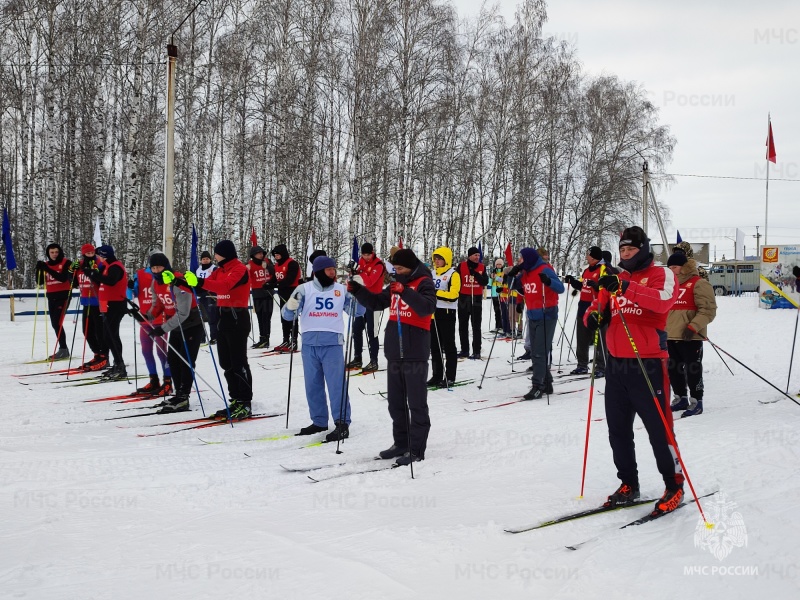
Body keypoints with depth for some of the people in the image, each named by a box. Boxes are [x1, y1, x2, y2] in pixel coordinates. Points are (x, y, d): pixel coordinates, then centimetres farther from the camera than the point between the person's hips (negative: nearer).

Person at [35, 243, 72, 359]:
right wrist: (39, 269, -9)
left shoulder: (65, 263, -4)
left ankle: (63, 349, -11)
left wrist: (47, 269, -25)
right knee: (55, 324, 8)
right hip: (51, 297, 7)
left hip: (63, 296, -7)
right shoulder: (47, 265, 12)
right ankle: (63, 349, 17)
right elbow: (39, 281, 8)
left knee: (58, 322, -14)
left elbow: (63, 278, -20)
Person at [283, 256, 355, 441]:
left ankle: (342, 424, -2)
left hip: (332, 344, -1)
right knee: (313, 384, 9)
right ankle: (319, 421, 21)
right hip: (309, 343, 1)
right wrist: (291, 306, -23)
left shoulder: (341, 290, 6)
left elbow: (356, 311, 9)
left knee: (337, 384, -6)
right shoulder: (304, 289, 3)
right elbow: (288, 315, 0)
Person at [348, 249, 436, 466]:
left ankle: (417, 449, 2)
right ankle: (401, 443, 25)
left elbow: (427, 308, -25)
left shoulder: (424, 283, -8)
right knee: (396, 403, 14)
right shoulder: (395, 285, 14)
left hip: (415, 354, -8)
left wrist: (405, 292, -34)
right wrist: (357, 289, 6)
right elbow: (376, 303, 19)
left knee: (416, 404, -2)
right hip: (394, 354, 8)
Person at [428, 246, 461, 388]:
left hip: (447, 313, -7)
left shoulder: (453, 274, -7)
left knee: (448, 345, -1)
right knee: (434, 345, 10)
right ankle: (437, 375, 17)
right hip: (433, 312, 7)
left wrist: (435, 292, -24)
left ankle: (450, 377, 4)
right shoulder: (432, 273, 14)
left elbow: (453, 295, -18)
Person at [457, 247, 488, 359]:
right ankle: (464, 350, 17)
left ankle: (476, 351, -1)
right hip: (463, 298, 1)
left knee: (476, 326, -2)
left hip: (477, 299, -1)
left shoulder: (482, 267, 3)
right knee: (463, 325, 7)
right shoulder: (461, 266, -1)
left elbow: (485, 282, -7)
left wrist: (475, 274, -18)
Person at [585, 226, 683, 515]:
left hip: (647, 364, -6)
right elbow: (598, 308, 15)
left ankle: (674, 487, 13)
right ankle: (628, 484, 26)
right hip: (616, 364, 6)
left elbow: (663, 300, -23)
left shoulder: (661, 274, -2)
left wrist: (625, 288, -34)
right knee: (618, 429, 12)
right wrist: (593, 315, -10)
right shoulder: (616, 279, 17)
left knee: (659, 429, -2)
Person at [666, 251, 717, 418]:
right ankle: (681, 398, 23)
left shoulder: (698, 283, -7)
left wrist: (694, 327, -20)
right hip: (670, 335, 8)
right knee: (674, 369, 12)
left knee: (692, 369, -3)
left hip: (690, 337, -8)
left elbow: (708, 309, -13)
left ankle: (696, 401, 4)